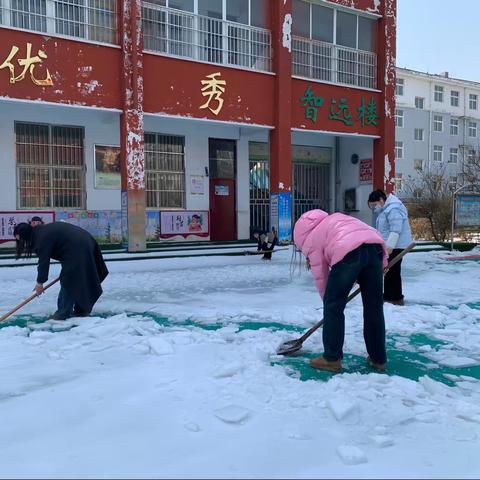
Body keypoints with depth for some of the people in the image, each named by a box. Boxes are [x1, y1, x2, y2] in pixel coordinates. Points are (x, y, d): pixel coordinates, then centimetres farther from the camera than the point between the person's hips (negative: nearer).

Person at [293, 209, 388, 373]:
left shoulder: (309, 240, 21)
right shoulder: (334, 219, 38)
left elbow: (320, 275, 20)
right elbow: (368, 232, 29)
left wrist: (328, 300, 34)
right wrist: (381, 261, 28)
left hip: (349, 251, -6)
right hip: (375, 246, 6)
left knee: (333, 306, 10)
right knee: (374, 307, 16)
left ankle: (332, 358, 17)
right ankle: (378, 359, 26)